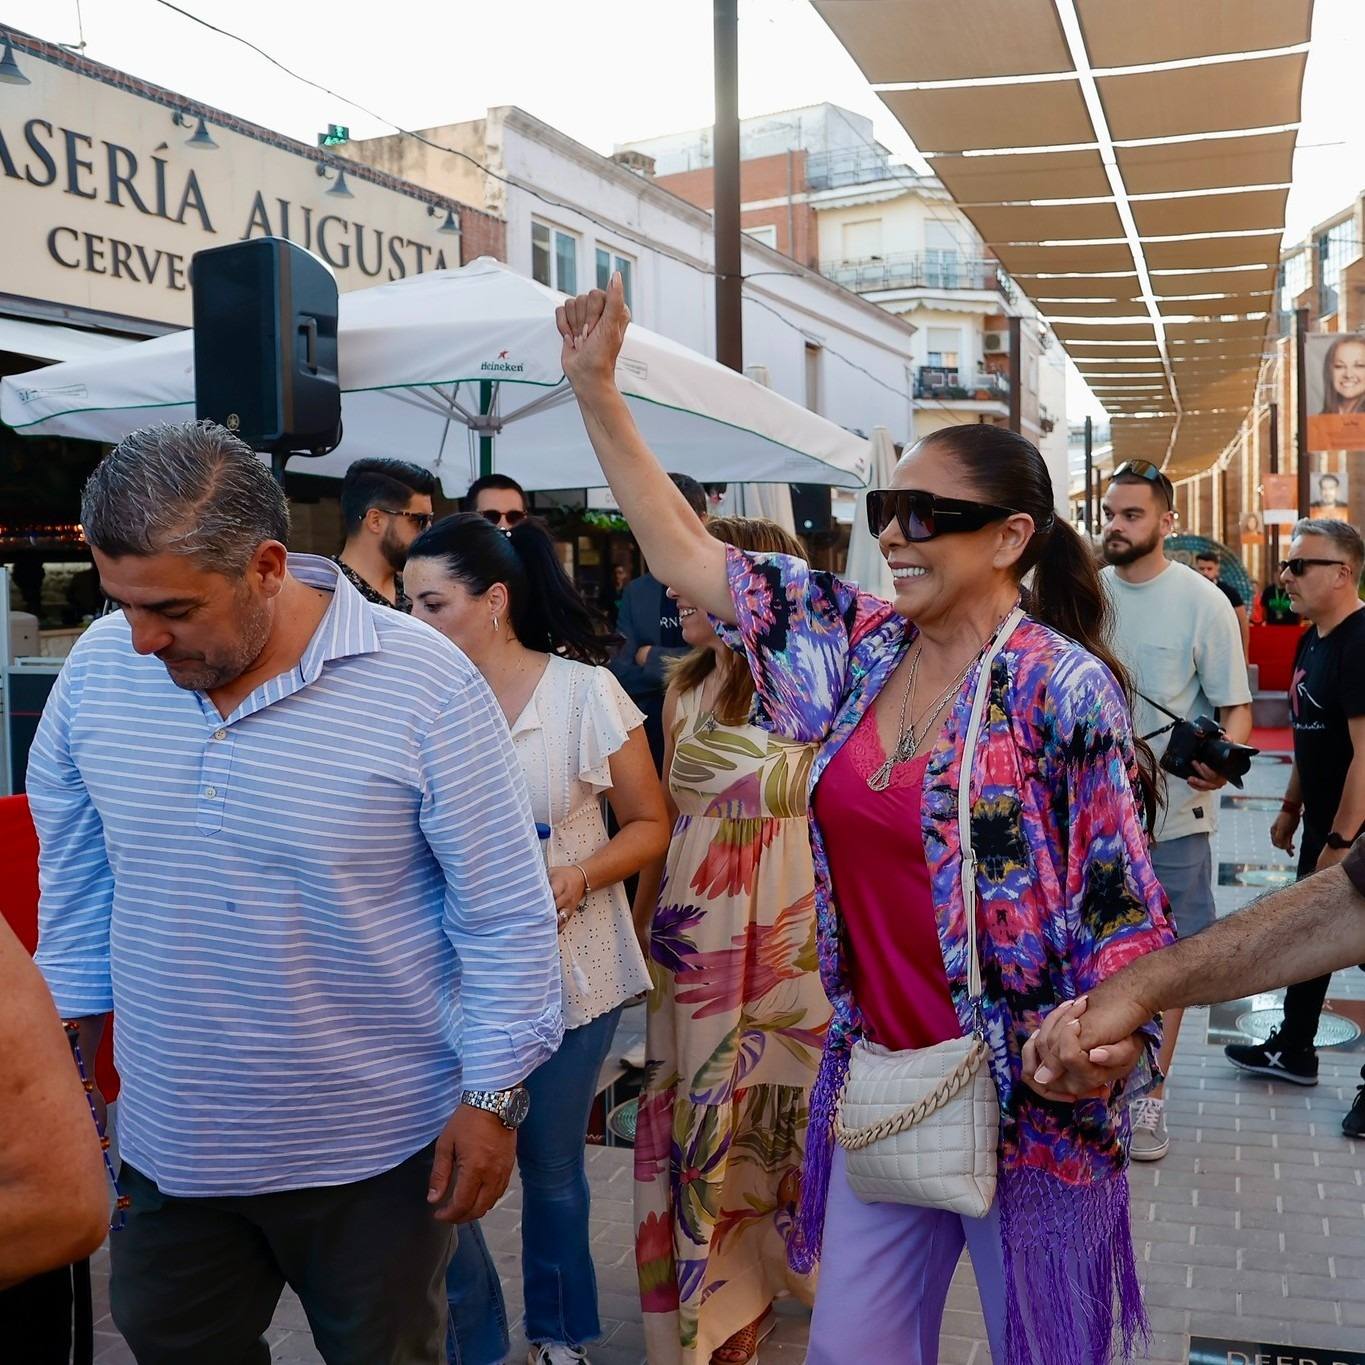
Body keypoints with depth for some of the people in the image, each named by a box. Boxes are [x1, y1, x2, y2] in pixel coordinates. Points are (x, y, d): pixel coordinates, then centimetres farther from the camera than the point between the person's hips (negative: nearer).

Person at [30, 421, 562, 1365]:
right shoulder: (98, 667, -6)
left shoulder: (425, 684, -19)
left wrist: (495, 1095, -9)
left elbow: (507, 915, -12)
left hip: (377, 1146, -3)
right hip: (166, 1143, 4)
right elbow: (76, 877, 9)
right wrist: (69, 1034, 12)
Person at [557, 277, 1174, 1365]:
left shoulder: (1062, 691, -15)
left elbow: (1123, 906, -10)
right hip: (879, 1080, 5)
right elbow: (683, 549, 2)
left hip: (1028, 1100, -5)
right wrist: (597, 389, 0)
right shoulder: (858, 645, 0)